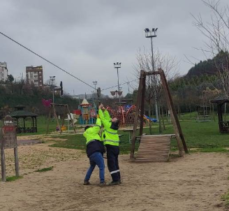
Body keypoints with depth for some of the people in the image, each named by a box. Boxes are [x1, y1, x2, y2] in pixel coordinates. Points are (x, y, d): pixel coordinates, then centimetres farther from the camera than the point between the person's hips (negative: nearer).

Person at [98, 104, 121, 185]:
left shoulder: (109, 125, -14)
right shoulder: (113, 126, 6)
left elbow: (102, 118, -7)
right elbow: (107, 118, 18)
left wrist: (100, 110, 2)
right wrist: (104, 110, 16)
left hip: (111, 147, -8)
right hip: (116, 146, 8)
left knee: (111, 164, -5)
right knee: (115, 164, 13)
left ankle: (115, 180, -6)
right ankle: (118, 179, 17)